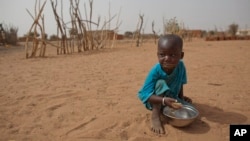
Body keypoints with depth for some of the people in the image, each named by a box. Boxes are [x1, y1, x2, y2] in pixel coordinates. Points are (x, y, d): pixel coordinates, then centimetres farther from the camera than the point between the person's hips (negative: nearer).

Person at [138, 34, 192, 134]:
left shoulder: (180, 66, -18)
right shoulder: (155, 71, -32)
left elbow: (180, 83, 2)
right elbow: (145, 94, -35)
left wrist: (181, 98, -5)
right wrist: (163, 100, -47)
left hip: (171, 98, 5)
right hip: (154, 101, -4)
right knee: (161, 83, -33)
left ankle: (163, 110, 3)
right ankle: (155, 115, -23)